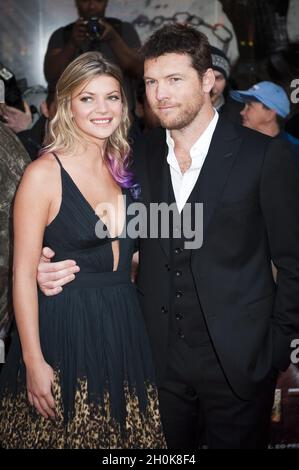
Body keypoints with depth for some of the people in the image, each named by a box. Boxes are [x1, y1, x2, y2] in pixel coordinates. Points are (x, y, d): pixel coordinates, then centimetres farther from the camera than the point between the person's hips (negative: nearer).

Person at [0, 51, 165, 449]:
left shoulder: (123, 167, 7)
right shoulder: (45, 173, -12)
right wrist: (33, 362, -15)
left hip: (124, 328, 6)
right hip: (64, 331, -5)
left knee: (125, 435, 15)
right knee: (64, 435, 8)